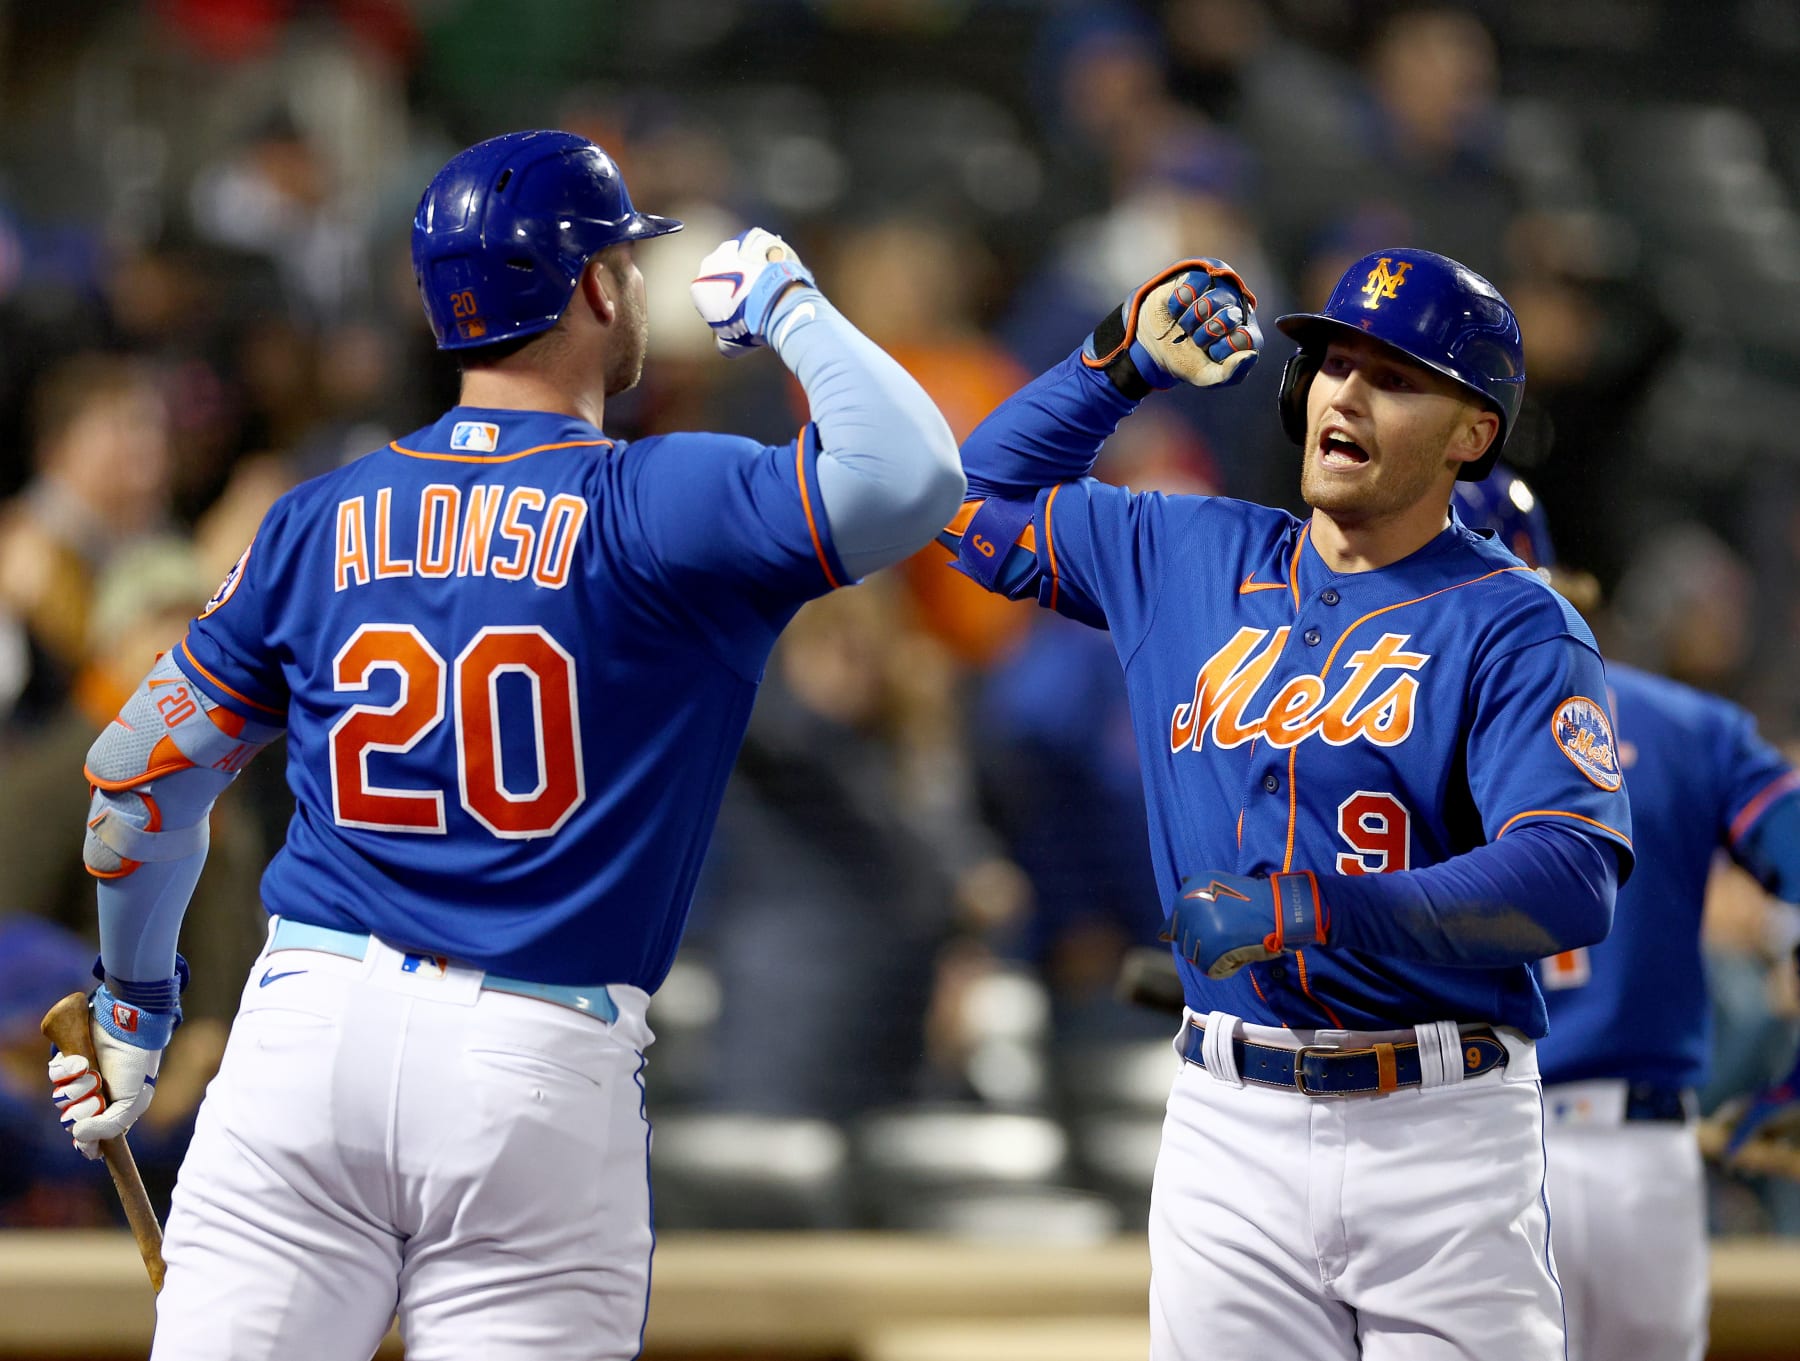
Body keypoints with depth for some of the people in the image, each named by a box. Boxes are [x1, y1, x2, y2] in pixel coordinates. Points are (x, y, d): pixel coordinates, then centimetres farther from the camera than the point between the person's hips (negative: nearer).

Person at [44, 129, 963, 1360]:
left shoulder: (318, 525, 11)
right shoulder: (647, 510, -4)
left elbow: (144, 778, 16)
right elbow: (908, 478, -17)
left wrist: (137, 999, 31)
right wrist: (785, 303, 1)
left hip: (305, 1028, 3)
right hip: (542, 1073, -3)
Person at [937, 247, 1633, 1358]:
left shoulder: (1516, 628, -5)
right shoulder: (1187, 557, 12)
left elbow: (1572, 880, -18)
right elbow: (986, 495, 26)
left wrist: (1322, 907, -29)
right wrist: (1123, 360, 12)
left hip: (1444, 1136, -4)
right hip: (1230, 1131, 4)